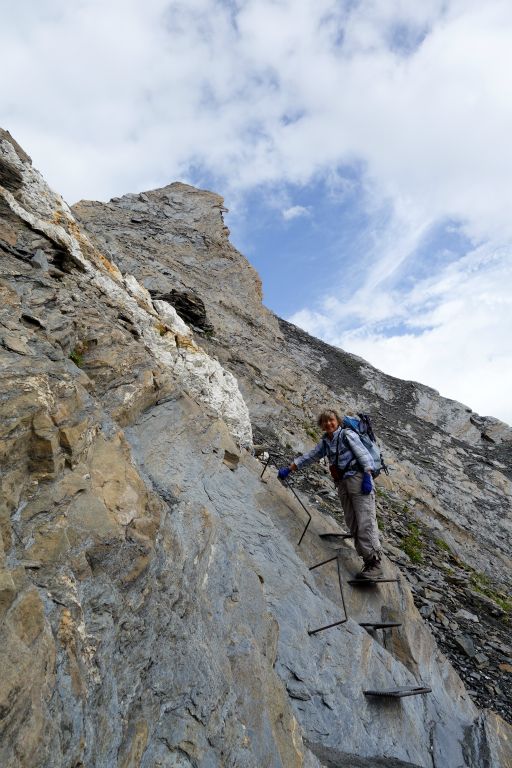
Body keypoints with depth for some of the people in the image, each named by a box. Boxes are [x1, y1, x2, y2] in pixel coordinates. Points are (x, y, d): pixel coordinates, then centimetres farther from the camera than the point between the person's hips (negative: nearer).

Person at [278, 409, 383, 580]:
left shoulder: (347, 435, -1)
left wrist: (367, 477, -19)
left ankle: (375, 563, -14)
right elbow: (309, 457, 21)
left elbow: (363, 455, -8)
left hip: (358, 478, -7)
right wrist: (288, 469, 20)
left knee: (365, 522, -13)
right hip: (342, 483, 7)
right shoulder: (325, 442, 17)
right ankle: (367, 561, 3)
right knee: (352, 525, 1)